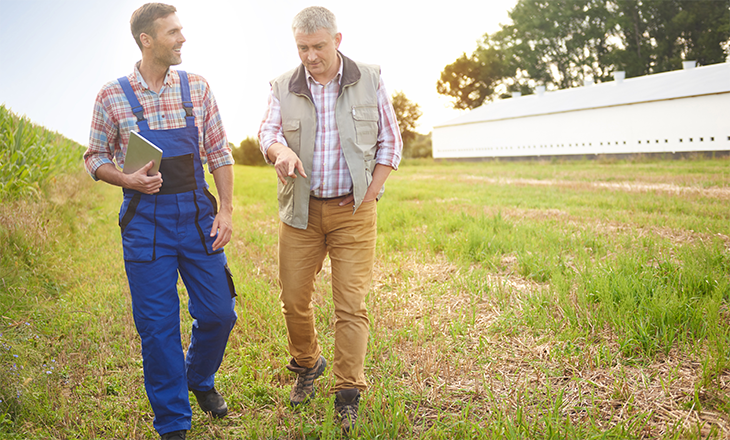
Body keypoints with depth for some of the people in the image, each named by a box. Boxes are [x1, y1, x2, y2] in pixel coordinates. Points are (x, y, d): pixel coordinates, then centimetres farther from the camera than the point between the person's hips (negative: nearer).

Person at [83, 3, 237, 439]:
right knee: (157, 325, 2)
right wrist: (128, 180, -14)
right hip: (146, 220, -2)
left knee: (219, 313, 6)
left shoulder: (197, 87, 3)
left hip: (197, 215, 2)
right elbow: (96, 158, 6)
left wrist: (226, 209, -2)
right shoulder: (112, 96, -2)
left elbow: (219, 152, 5)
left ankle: (199, 378, 39)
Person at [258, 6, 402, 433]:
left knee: (351, 303, -4)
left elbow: (390, 142, 4)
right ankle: (307, 364, 34)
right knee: (294, 298, 7)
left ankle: (348, 394, 8)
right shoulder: (284, 86, 6)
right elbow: (268, 132, -2)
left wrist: (367, 198, -4)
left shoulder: (369, 80, 2)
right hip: (300, 210, 2)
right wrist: (281, 150, -28)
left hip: (353, 210, -2)